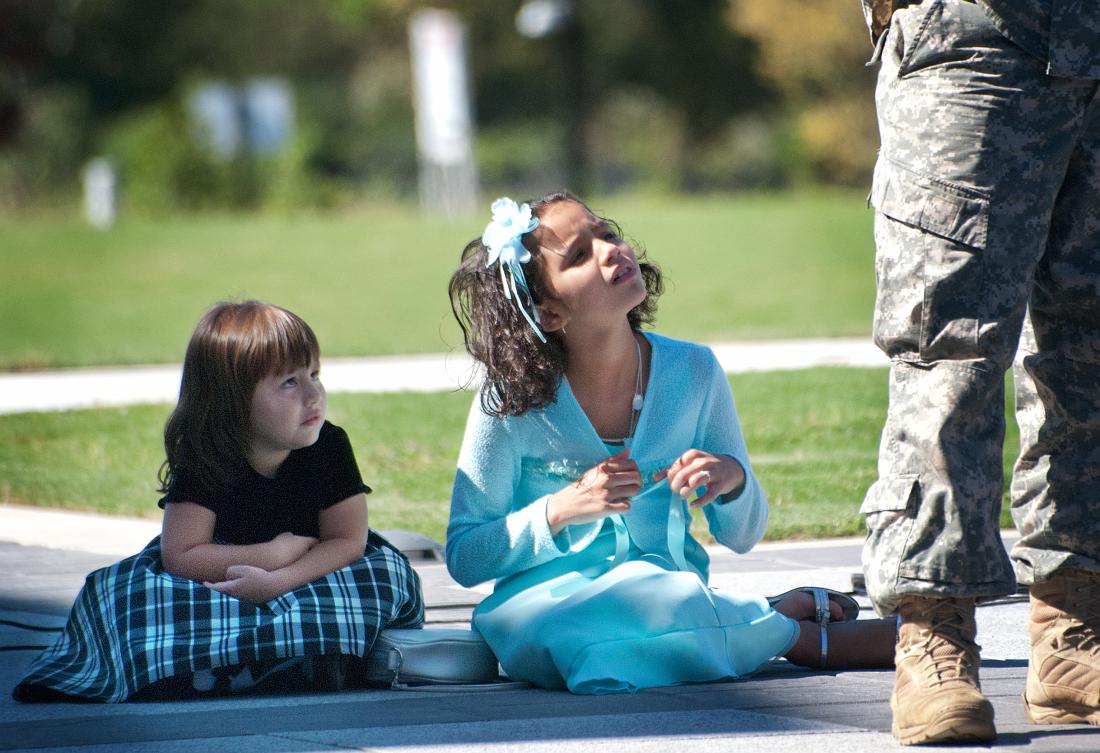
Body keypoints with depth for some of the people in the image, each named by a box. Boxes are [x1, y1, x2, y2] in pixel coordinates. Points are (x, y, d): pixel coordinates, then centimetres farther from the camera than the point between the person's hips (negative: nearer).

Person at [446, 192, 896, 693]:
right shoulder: (511, 402, -7)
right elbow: (463, 558, -3)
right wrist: (564, 509, -18)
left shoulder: (692, 372, 1)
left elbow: (742, 536, 11)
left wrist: (732, 479, -13)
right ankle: (803, 636, -12)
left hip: (668, 602, 2)